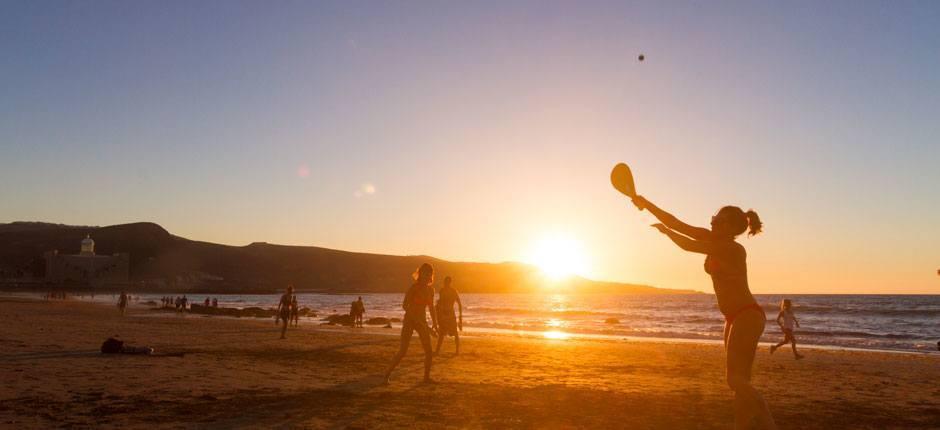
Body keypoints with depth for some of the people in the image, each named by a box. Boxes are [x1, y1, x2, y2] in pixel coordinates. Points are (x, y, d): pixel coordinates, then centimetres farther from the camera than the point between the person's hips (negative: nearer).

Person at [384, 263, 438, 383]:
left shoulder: (430, 290, 5)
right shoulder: (414, 288, -13)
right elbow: (405, 305, -20)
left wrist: (434, 323, 16)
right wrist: (417, 319, -27)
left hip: (422, 322, 6)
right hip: (409, 320, -6)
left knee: (428, 351, 1)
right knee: (402, 351, -10)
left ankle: (427, 377, 16)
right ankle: (387, 374, 5)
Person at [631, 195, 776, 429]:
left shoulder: (733, 248, -16)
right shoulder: (715, 241, 7)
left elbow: (687, 245, -19)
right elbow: (677, 224, 5)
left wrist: (665, 231, -7)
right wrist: (647, 204, 4)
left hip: (747, 316, -9)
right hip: (736, 318, 9)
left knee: (736, 380, -14)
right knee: (740, 382, 8)